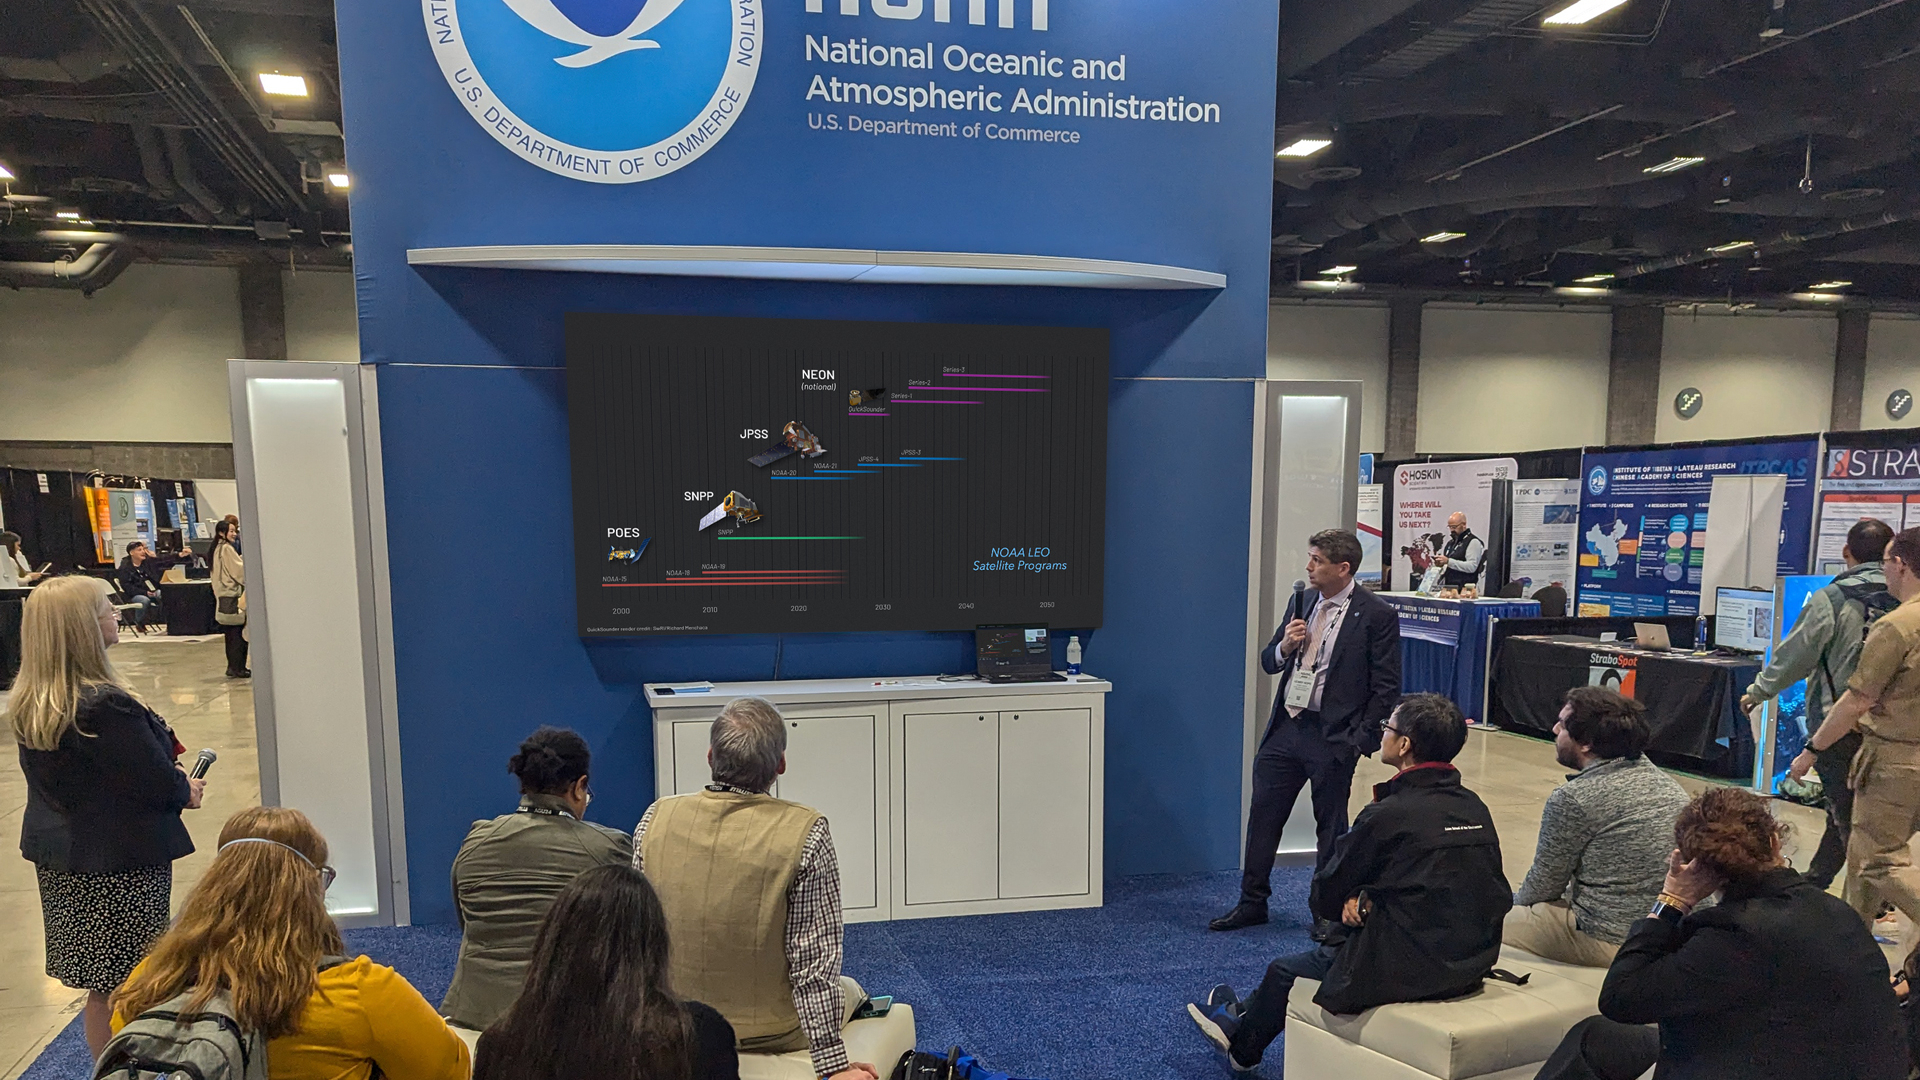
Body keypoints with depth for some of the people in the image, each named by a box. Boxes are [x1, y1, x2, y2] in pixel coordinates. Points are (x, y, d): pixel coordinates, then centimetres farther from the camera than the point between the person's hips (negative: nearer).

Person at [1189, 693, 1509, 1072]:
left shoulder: (1388, 815, -20)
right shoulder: (1475, 808, 1)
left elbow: (1324, 896, -9)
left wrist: (1356, 900, 11)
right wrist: (1369, 899, 0)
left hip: (1407, 969, -8)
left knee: (1284, 970, 14)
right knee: (1332, 944, 26)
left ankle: (1241, 1046, 42)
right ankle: (1245, 1016, 43)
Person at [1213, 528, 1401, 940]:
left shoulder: (1377, 615, -9)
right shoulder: (1301, 601, 9)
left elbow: (1386, 687, -8)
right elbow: (1269, 661, 15)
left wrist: (1359, 738, -12)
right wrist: (1284, 646, -7)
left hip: (1333, 737, -6)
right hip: (1286, 726, 6)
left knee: (1331, 827, 8)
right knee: (1263, 814, 10)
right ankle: (1252, 903, 23)